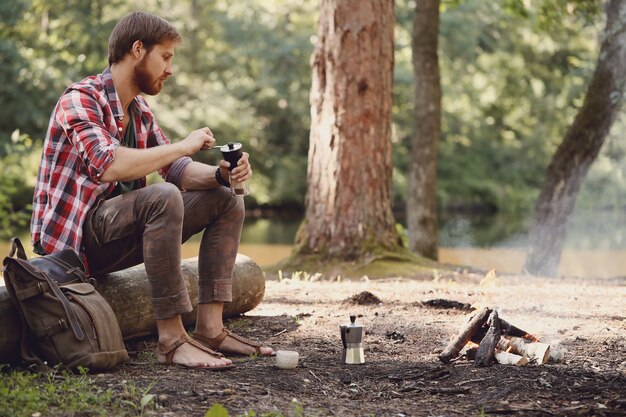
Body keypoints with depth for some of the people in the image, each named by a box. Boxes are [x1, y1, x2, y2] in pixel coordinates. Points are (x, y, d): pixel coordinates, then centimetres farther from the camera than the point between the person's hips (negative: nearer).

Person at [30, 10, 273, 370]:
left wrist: (220, 175, -12)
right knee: (163, 197, -35)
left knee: (227, 201, 2)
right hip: (71, 236, -9)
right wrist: (184, 146, -20)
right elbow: (109, 165, -30)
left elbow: (177, 170, 9)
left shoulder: (140, 111, 13)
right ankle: (172, 338, -31)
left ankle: (210, 328, -8)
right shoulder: (81, 99, -14)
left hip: (118, 236, 9)